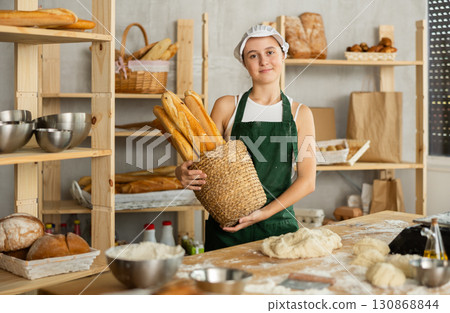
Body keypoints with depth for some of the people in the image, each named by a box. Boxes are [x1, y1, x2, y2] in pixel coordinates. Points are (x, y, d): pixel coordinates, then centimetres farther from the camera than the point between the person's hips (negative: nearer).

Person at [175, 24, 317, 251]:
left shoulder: (300, 114, 4)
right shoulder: (227, 107, 3)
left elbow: (307, 181, -1)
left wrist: (265, 212, -14)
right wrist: (183, 173, -18)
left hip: (278, 224, 1)